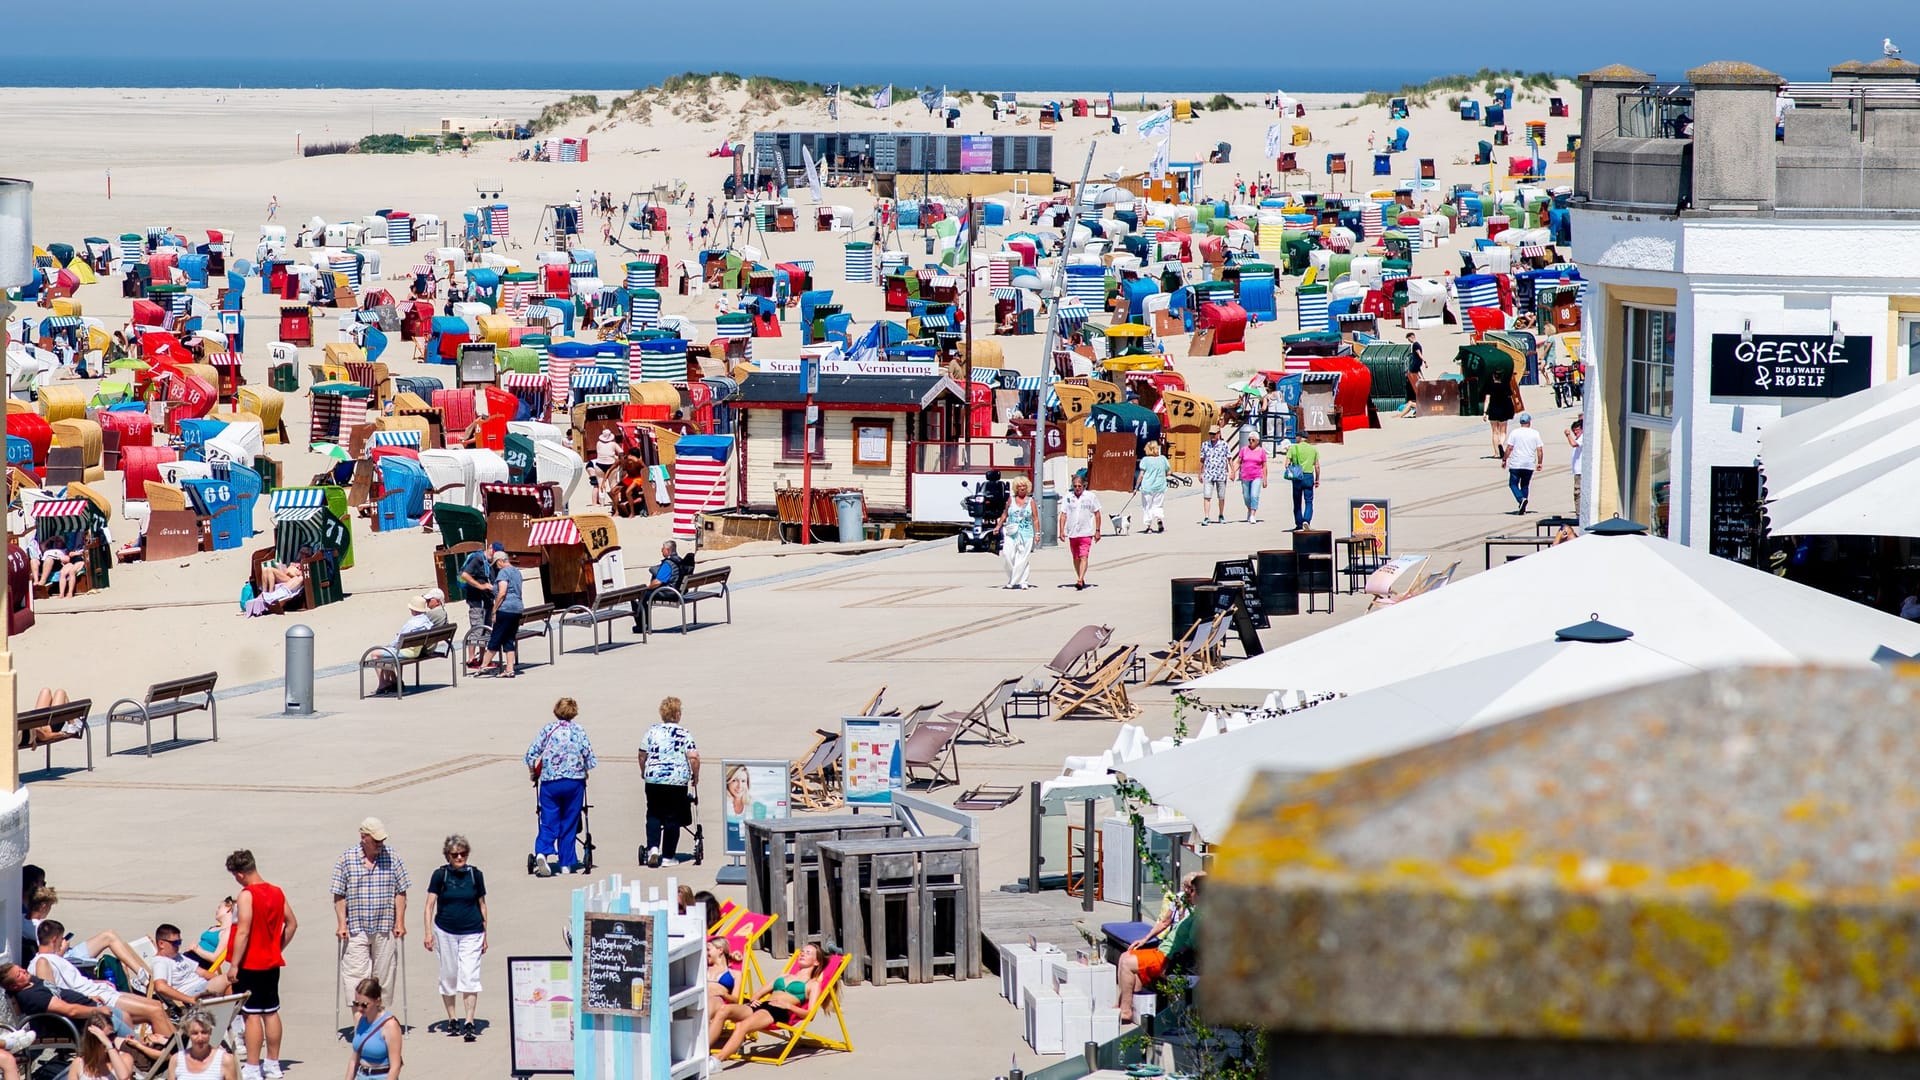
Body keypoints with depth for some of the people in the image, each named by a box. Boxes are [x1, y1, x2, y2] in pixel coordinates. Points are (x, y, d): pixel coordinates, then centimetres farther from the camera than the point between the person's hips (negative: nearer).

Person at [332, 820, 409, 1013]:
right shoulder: (346, 859, -1)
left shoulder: (392, 857, 2)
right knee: (355, 975, -9)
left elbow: (400, 893, 5)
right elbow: (339, 895, 2)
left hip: (385, 930, 1)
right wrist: (341, 924, -5)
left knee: (383, 975, 5)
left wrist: (400, 922, -1)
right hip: (355, 929, -1)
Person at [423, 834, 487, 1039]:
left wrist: (485, 934, 12)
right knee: (448, 977, 9)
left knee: (469, 977, -10)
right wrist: (428, 932, -13)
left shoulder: (475, 874, 1)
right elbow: (430, 905, -3)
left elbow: (482, 904, 10)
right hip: (445, 932, 0)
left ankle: (469, 1023, -12)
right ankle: (451, 1020, 22)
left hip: (471, 933, 0)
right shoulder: (440, 875, -2)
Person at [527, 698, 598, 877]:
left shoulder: (547, 730, 1)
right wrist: (585, 772, 19)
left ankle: (542, 852, -24)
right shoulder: (579, 731, 1)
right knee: (569, 823, 10)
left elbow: (531, 754, -2)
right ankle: (567, 863, 12)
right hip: (574, 781, 0)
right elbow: (589, 756, -1)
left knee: (548, 822, 1)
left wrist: (532, 773, 14)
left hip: (550, 781, 0)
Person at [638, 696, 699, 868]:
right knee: (672, 818, 7)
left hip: (653, 779, 2)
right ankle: (668, 856, 9)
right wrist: (695, 776, 5)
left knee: (653, 815, 13)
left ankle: (653, 847, -7)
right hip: (677, 781, -2)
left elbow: (642, 755, 10)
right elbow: (693, 757, -11)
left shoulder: (652, 732, 3)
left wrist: (643, 772, 27)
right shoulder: (685, 734, -4)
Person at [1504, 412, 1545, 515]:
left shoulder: (1515, 433, -4)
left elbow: (1509, 448, -6)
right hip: (1529, 465, 2)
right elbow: (1540, 450, 0)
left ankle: (1521, 499, -19)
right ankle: (1523, 508, 11)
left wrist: (1505, 460, 4)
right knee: (1525, 485, 15)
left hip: (1516, 464, -2)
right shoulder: (1535, 434, 1)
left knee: (1513, 484, 7)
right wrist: (1540, 463, 11)